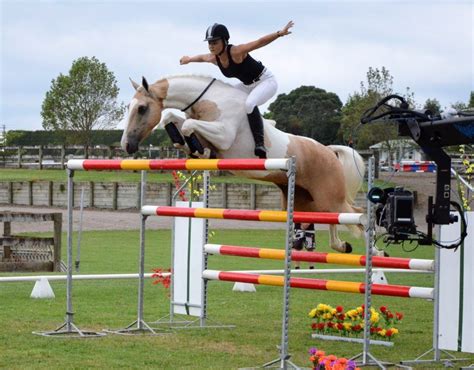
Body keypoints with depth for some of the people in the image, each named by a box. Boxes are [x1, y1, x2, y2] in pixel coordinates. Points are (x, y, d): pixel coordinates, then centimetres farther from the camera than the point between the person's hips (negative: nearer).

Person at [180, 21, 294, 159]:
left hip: (266, 81, -9)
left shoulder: (236, 52, -29)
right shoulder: (214, 58, -7)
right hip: (247, 85, 9)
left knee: (249, 104, -35)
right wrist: (188, 59, 34)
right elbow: (202, 57, 17)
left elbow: (261, 42, -34)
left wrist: (279, 33, -47)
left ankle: (260, 144, -35)